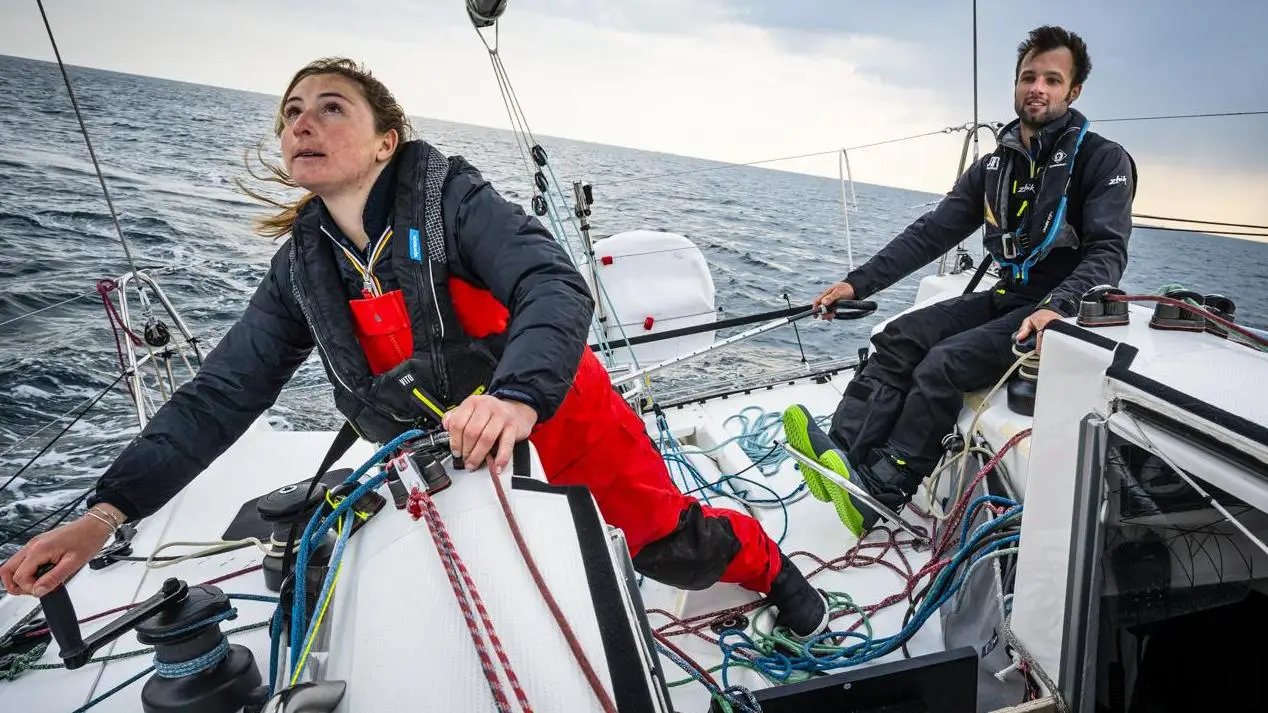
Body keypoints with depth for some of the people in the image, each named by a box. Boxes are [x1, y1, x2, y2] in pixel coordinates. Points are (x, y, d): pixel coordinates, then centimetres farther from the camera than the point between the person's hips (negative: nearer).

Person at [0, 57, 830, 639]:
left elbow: (556, 289, -32)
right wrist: (108, 512, -11)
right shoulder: (301, 267, -2)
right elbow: (221, 395, -2)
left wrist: (517, 395, -52)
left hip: (559, 411, -5)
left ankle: (769, 566, 29)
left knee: (671, 548, -2)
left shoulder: (450, 196, -18)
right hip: (446, 454, 5)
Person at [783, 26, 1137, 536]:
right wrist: (858, 283, -2)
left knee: (945, 363, -28)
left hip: (1063, 313, -7)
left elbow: (1107, 252, -17)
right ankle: (841, 454, -27)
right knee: (899, 339, -14)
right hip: (1004, 300, 7)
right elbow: (931, 232, 7)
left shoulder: (1104, 161, -6)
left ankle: (880, 492, -23)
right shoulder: (994, 166, 12)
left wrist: (1056, 308, -38)